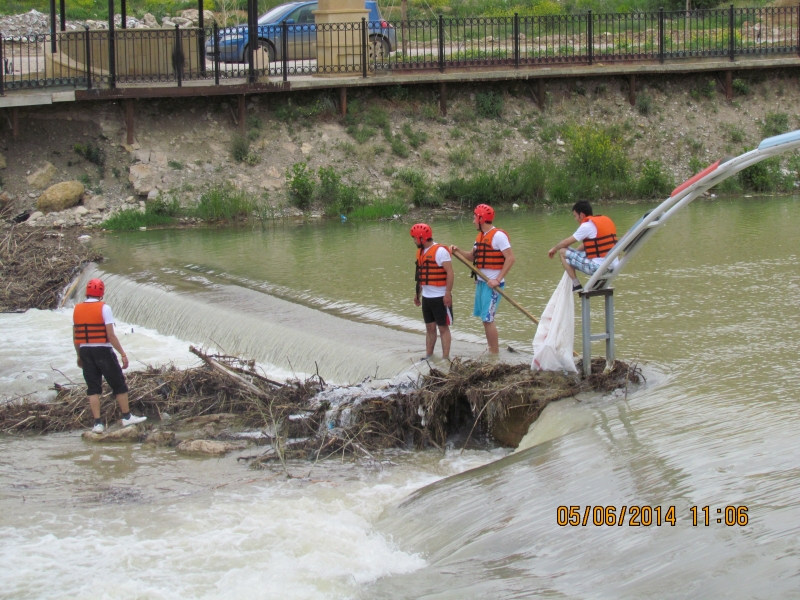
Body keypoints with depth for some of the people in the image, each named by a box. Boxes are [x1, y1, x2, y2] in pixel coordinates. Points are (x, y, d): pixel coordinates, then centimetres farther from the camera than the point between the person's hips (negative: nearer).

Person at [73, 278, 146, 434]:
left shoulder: (77, 309, 4)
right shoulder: (103, 308, -10)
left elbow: (75, 337, 8)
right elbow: (111, 335, -14)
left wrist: (79, 356, 20)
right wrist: (123, 354, -10)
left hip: (85, 351, 4)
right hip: (103, 351, -4)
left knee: (93, 389, 6)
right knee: (119, 384, 9)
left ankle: (98, 423, 1)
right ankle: (127, 417, 14)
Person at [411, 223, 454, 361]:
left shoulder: (440, 251, -15)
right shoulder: (421, 252, 11)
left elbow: (450, 273, -18)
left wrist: (448, 294, -21)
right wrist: (417, 294, 19)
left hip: (440, 297, -8)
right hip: (427, 297, 8)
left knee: (443, 328, -2)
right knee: (430, 327, 12)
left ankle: (446, 358, 1)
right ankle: (429, 355, 17)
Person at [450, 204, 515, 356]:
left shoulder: (498, 236, -15)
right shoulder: (480, 236, 13)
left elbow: (510, 258, -19)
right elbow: (473, 257, 22)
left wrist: (498, 280, -21)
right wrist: (458, 251, 5)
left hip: (492, 284, -9)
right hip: (481, 282, 9)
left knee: (488, 319, -10)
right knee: (485, 318, 12)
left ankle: (495, 353, -5)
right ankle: (491, 351, 19)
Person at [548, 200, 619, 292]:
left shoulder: (587, 226, -10)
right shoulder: (607, 220, 15)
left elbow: (566, 243, 1)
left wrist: (554, 249, 19)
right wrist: (574, 252, 27)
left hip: (597, 268, -9)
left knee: (563, 252, 3)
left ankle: (576, 285, 1)